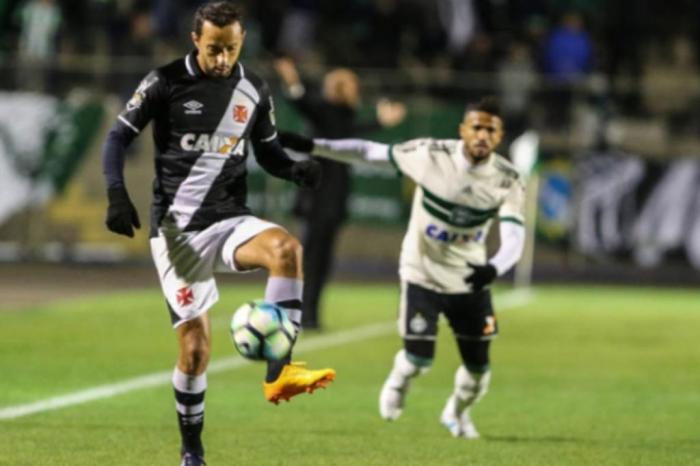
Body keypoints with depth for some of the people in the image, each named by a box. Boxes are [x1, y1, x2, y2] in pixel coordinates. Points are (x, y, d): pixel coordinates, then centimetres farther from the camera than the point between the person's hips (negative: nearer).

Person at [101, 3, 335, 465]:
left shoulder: (254, 91, 5)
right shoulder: (165, 82, -5)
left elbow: (268, 152, 16)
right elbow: (120, 136, 0)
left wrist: (296, 170, -6)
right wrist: (117, 194, -14)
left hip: (230, 219, 3)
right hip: (177, 227, -2)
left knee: (286, 247, -32)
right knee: (196, 348, -5)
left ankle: (278, 371, -32)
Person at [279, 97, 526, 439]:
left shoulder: (507, 181, -16)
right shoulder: (430, 154, -18)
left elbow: (514, 237, -27)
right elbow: (370, 152, -8)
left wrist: (494, 269, -49)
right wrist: (312, 146, -9)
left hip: (470, 280, 2)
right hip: (422, 273, -2)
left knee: (478, 367, 5)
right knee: (419, 359, -11)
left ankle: (457, 413, 41)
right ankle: (399, 380, 29)